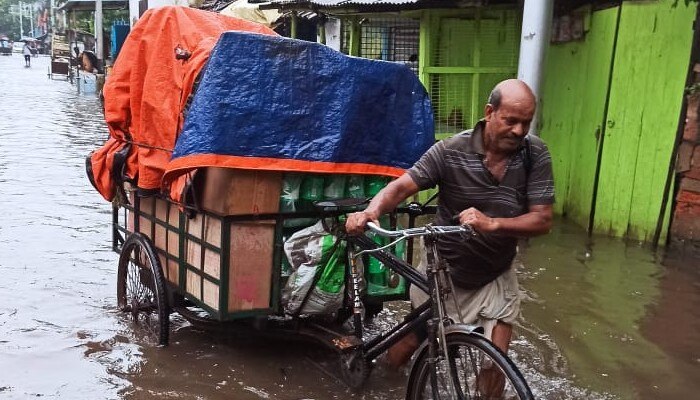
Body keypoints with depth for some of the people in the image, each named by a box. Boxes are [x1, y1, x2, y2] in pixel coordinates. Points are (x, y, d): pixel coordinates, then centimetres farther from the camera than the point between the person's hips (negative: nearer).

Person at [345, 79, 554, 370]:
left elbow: (542, 220, -16)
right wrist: (372, 210, -42)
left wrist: (491, 223, -34)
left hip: (495, 280, 1)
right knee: (399, 355, 13)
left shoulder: (536, 155, -11)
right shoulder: (451, 151, -17)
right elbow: (402, 186, -20)